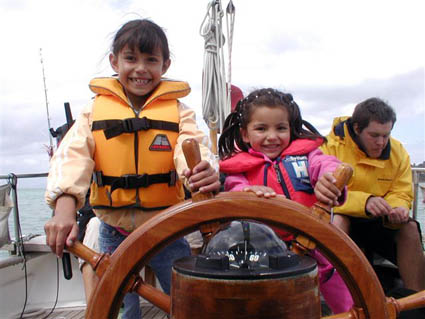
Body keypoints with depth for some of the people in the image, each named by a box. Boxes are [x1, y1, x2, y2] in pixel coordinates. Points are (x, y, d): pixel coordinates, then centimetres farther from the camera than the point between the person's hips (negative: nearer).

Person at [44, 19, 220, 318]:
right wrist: (64, 206, -34)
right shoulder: (96, 110, -3)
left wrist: (204, 172, -46)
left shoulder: (178, 110, -4)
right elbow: (72, 156, -16)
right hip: (114, 234, 1)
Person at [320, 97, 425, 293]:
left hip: (376, 222, 4)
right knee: (338, 222, -35)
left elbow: (401, 193, 1)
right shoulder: (331, 146, -16)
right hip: (341, 216, -4)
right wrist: (365, 201, -37)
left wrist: (398, 209, -23)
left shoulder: (398, 152, 0)